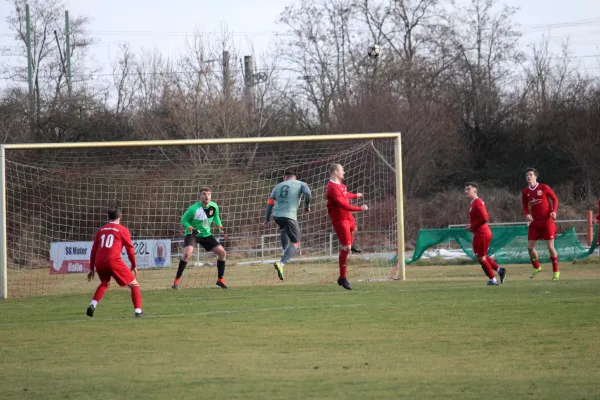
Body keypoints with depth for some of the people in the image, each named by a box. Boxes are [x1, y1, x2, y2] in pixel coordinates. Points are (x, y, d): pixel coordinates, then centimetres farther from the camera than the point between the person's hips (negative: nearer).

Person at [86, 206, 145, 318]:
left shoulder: (101, 230, 19)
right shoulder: (123, 230, 7)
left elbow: (94, 250, 19)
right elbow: (130, 249, 6)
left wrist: (91, 268, 25)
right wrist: (134, 266, 17)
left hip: (99, 263, 5)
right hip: (114, 261, -5)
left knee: (105, 283, 33)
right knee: (134, 284, 6)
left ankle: (93, 305, 14)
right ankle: (138, 311, -7)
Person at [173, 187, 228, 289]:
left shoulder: (214, 207, -7)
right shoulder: (194, 209, -23)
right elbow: (184, 220, -13)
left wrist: (221, 229, 6)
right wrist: (191, 229, -28)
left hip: (206, 234, 5)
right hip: (192, 234, -5)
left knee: (222, 253, -2)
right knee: (187, 253, -30)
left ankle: (220, 279, 14)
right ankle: (177, 280, -20)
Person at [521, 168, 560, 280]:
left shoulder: (544, 188, -6)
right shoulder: (525, 192, 4)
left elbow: (555, 199, 1)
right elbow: (525, 207, 12)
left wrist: (554, 211, -14)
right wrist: (527, 214, -10)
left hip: (547, 221, -4)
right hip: (534, 222, 4)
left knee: (550, 247, -5)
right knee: (530, 247, -2)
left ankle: (556, 271, 9)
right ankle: (536, 267, 23)